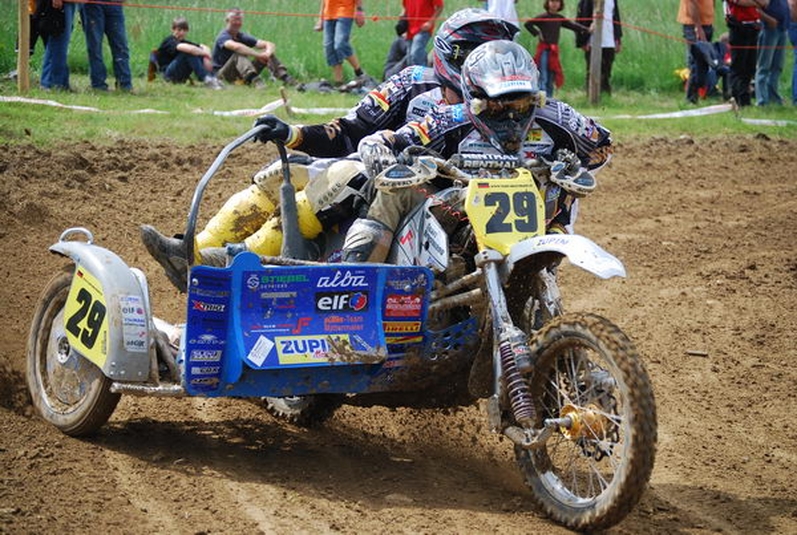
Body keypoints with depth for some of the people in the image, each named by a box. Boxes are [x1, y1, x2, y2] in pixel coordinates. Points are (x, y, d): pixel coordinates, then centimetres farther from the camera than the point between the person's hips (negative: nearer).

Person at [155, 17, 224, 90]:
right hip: (169, 75, -8)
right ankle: (207, 80, -33)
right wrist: (205, 53, -19)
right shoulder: (169, 41, -14)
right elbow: (188, 48, -32)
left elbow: (204, 47, 5)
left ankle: (212, 79, -22)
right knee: (189, 53, -27)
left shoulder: (184, 42, 12)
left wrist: (206, 59, -17)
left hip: (181, 77, 8)